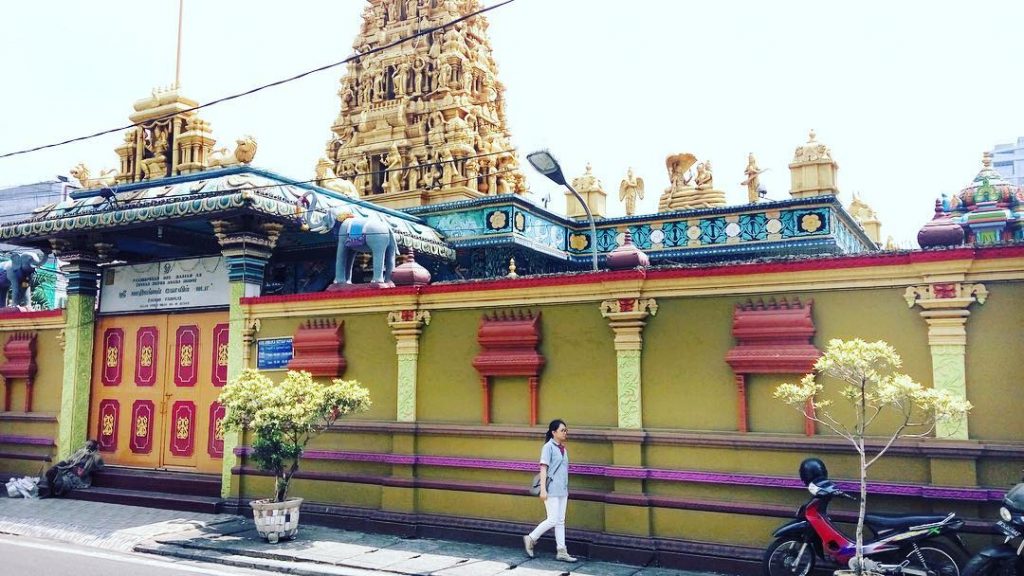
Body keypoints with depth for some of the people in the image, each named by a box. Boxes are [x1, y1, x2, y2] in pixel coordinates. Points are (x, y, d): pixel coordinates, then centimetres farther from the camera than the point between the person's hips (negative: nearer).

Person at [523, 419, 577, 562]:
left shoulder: (563, 449, 13)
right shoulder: (548, 447, -10)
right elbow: (543, 468, -14)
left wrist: (566, 489, 19)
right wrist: (543, 489, -19)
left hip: (562, 490, 8)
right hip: (551, 490, -8)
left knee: (561, 521, 8)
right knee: (552, 520, -7)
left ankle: (561, 552, 11)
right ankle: (530, 539, 11)